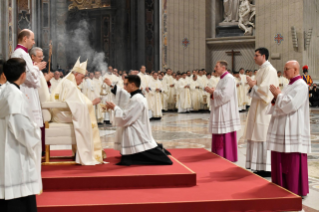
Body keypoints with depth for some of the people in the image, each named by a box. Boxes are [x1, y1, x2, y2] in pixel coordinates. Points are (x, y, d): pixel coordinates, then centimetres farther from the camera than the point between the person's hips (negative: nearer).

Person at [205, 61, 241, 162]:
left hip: (226, 113, -10)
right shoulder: (223, 78, 17)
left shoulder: (229, 78, -15)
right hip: (221, 112, 10)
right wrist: (213, 91, 4)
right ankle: (220, 157, 17)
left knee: (226, 137, -5)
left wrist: (212, 91, -13)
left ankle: (228, 158, 1)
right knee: (219, 137, 11)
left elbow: (225, 95, -24)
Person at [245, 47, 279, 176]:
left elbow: (265, 89, -22)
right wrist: (253, 85, 1)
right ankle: (261, 167, 15)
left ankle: (267, 169, -4)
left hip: (265, 109, -10)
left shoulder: (269, 70, -14)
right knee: (258, 136, 10)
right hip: (258, 108, 10)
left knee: (264, 137, -8)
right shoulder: (261, 70, 17)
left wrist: (253, 85, -9)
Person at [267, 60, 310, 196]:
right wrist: (277, 96, 1)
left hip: (294, 128, -9)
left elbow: (291, 105, -21)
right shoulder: (291, 85, 19)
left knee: (294, 161, -6)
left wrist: (278, 94, -9)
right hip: (284, 128, 9)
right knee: (283, 159, 9)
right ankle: (285, 188, 16)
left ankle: (298, 190, 1)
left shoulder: (301, 86, -10)